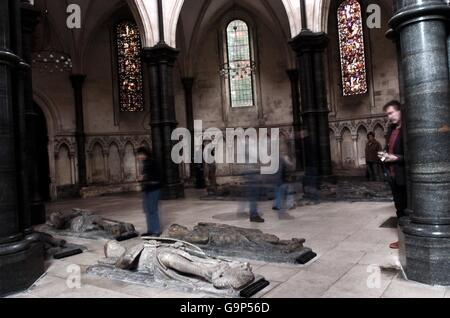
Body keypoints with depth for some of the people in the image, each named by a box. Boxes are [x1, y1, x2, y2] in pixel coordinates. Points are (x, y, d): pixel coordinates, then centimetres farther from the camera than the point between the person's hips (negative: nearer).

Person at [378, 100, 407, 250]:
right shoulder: (392, 129, 12)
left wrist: (396, 158, -20)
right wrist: (385, 154, 3)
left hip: (403, 176, -8)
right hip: (393, 175, 8)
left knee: (407, 208, 3)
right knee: (400, 208, 16)